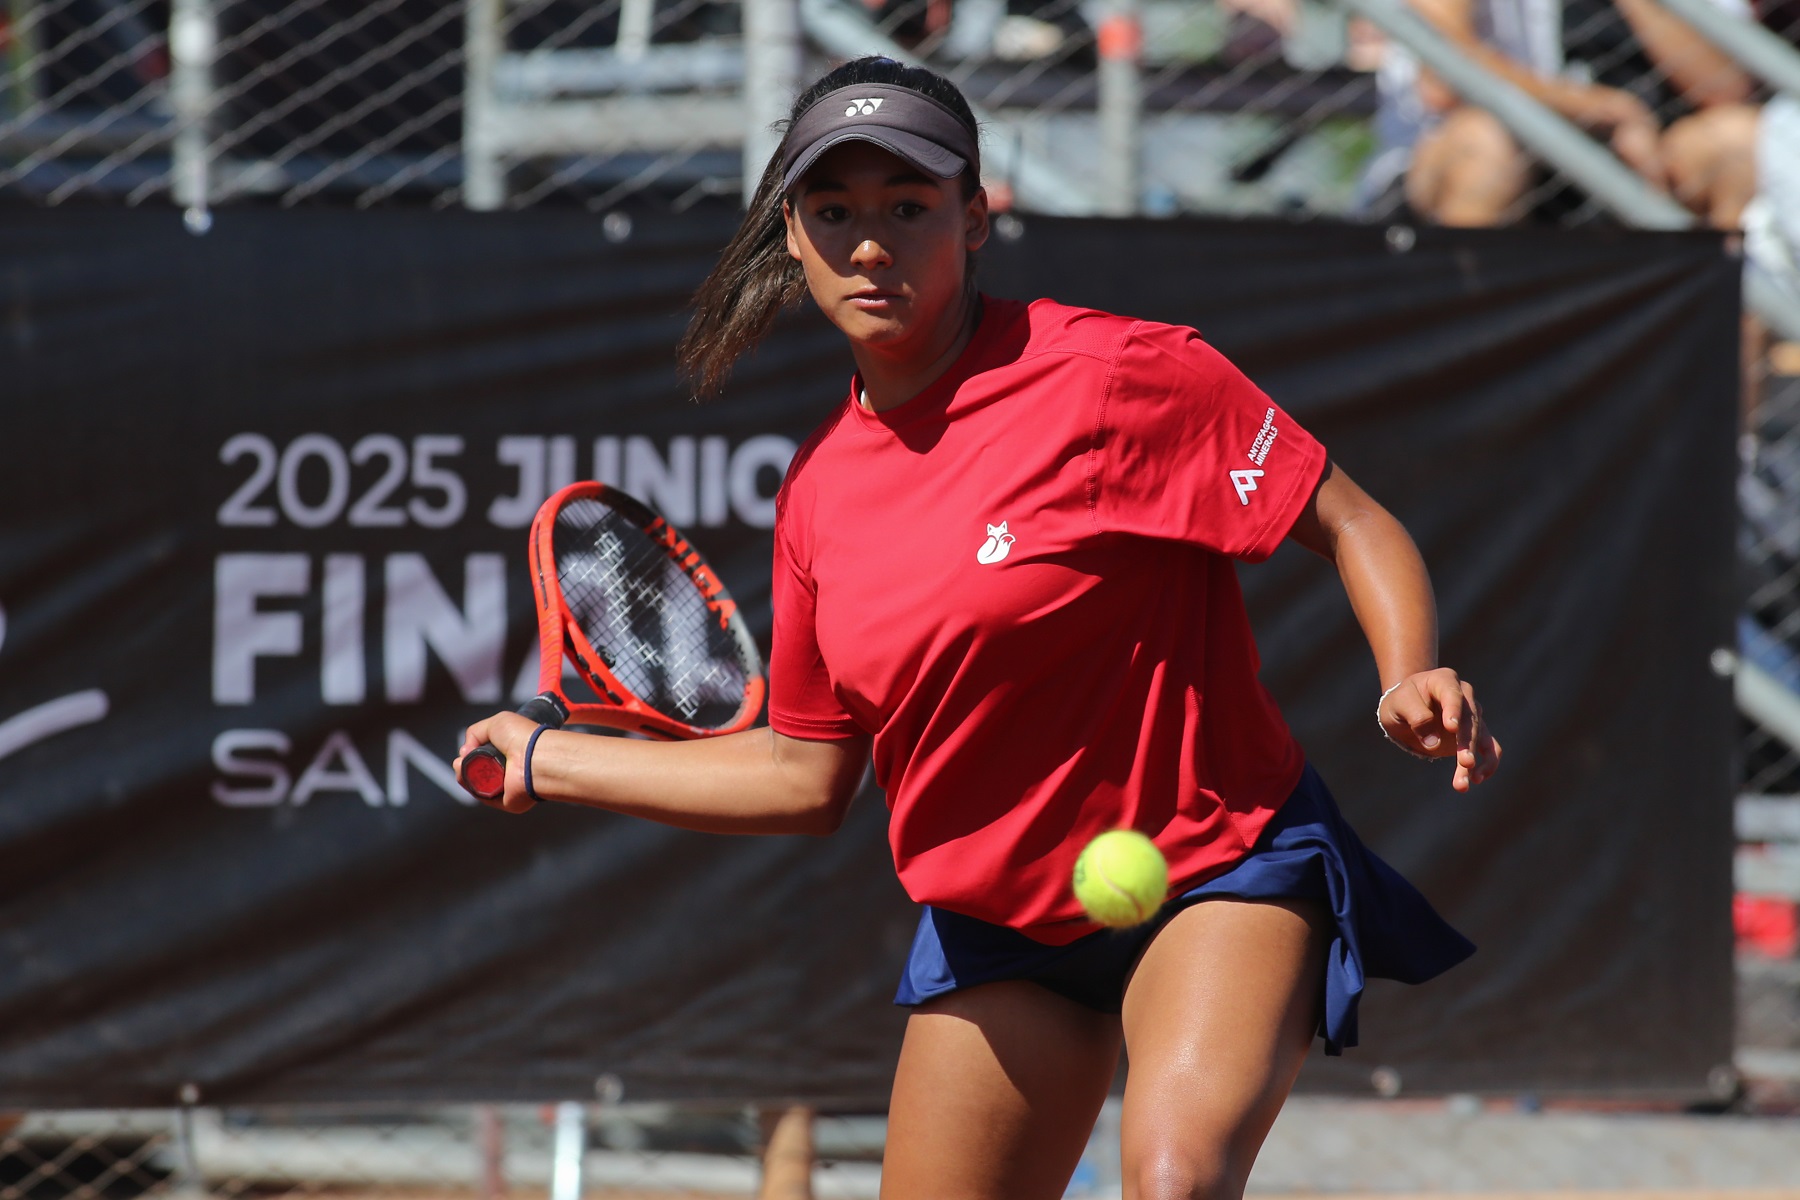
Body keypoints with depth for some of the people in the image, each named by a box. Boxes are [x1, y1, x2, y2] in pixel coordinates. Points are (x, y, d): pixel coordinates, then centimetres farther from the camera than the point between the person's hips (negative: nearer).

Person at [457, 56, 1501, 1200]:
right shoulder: (819, 492, 4)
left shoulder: (1115, 373, -15)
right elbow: (806, 774, 13)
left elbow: (1353, 527, -11)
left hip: (1221, 872, -6)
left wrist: (1415, 678, -30)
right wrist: (550, 762, 18)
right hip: (995, 926, 6)